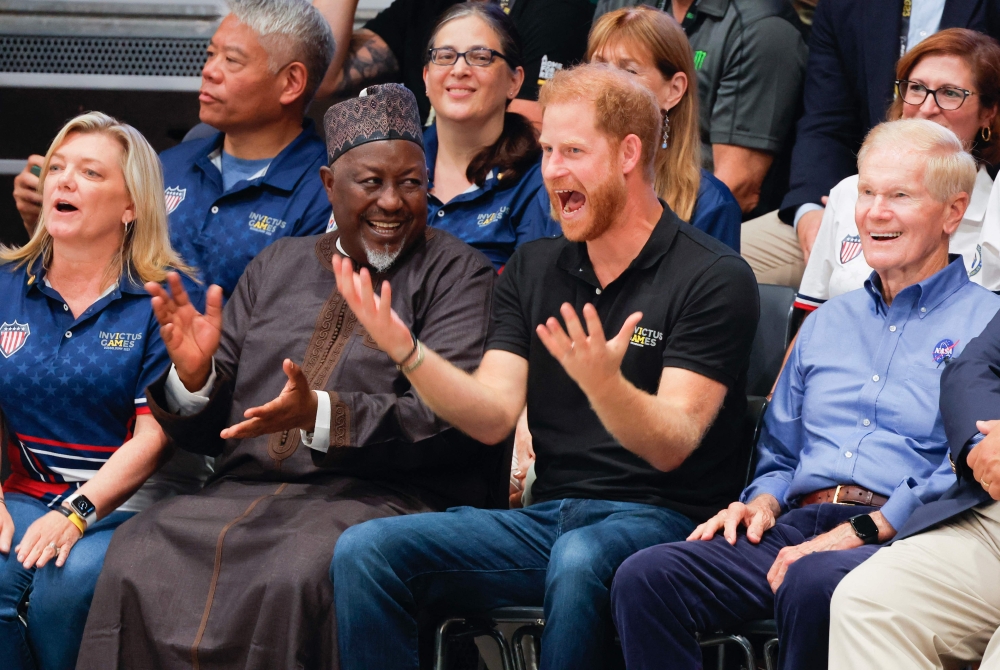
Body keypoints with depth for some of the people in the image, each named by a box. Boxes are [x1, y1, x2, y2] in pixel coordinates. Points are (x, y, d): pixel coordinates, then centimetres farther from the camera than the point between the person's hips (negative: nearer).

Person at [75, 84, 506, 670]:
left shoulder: (458, 275, 5)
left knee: (294, 576, -37)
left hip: (371, 496, -4)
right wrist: (193, 377, -4)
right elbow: (208, 432, 20)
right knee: (136, 562, -25)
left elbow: (452, 420, -10)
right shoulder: (276, 268, 21)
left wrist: (320, 415, -22)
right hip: (245, 487, 5)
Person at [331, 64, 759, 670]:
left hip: (660, 521, -5)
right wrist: (405, 349, -13)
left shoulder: (713, 278, -4)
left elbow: (672, 445, -14)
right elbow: (493, 417, 4)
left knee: (580, 559, -40)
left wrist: (603, 383, -34)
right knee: (365, 550, -17)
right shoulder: (534, 269, 15)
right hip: (545, 519, 5)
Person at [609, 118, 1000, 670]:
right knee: (643, 578, -21)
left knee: (813, 584, -40)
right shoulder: (827, 324, 28)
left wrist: (862, 530, -18)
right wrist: (763, 501, 7)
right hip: (798, 522, 6)